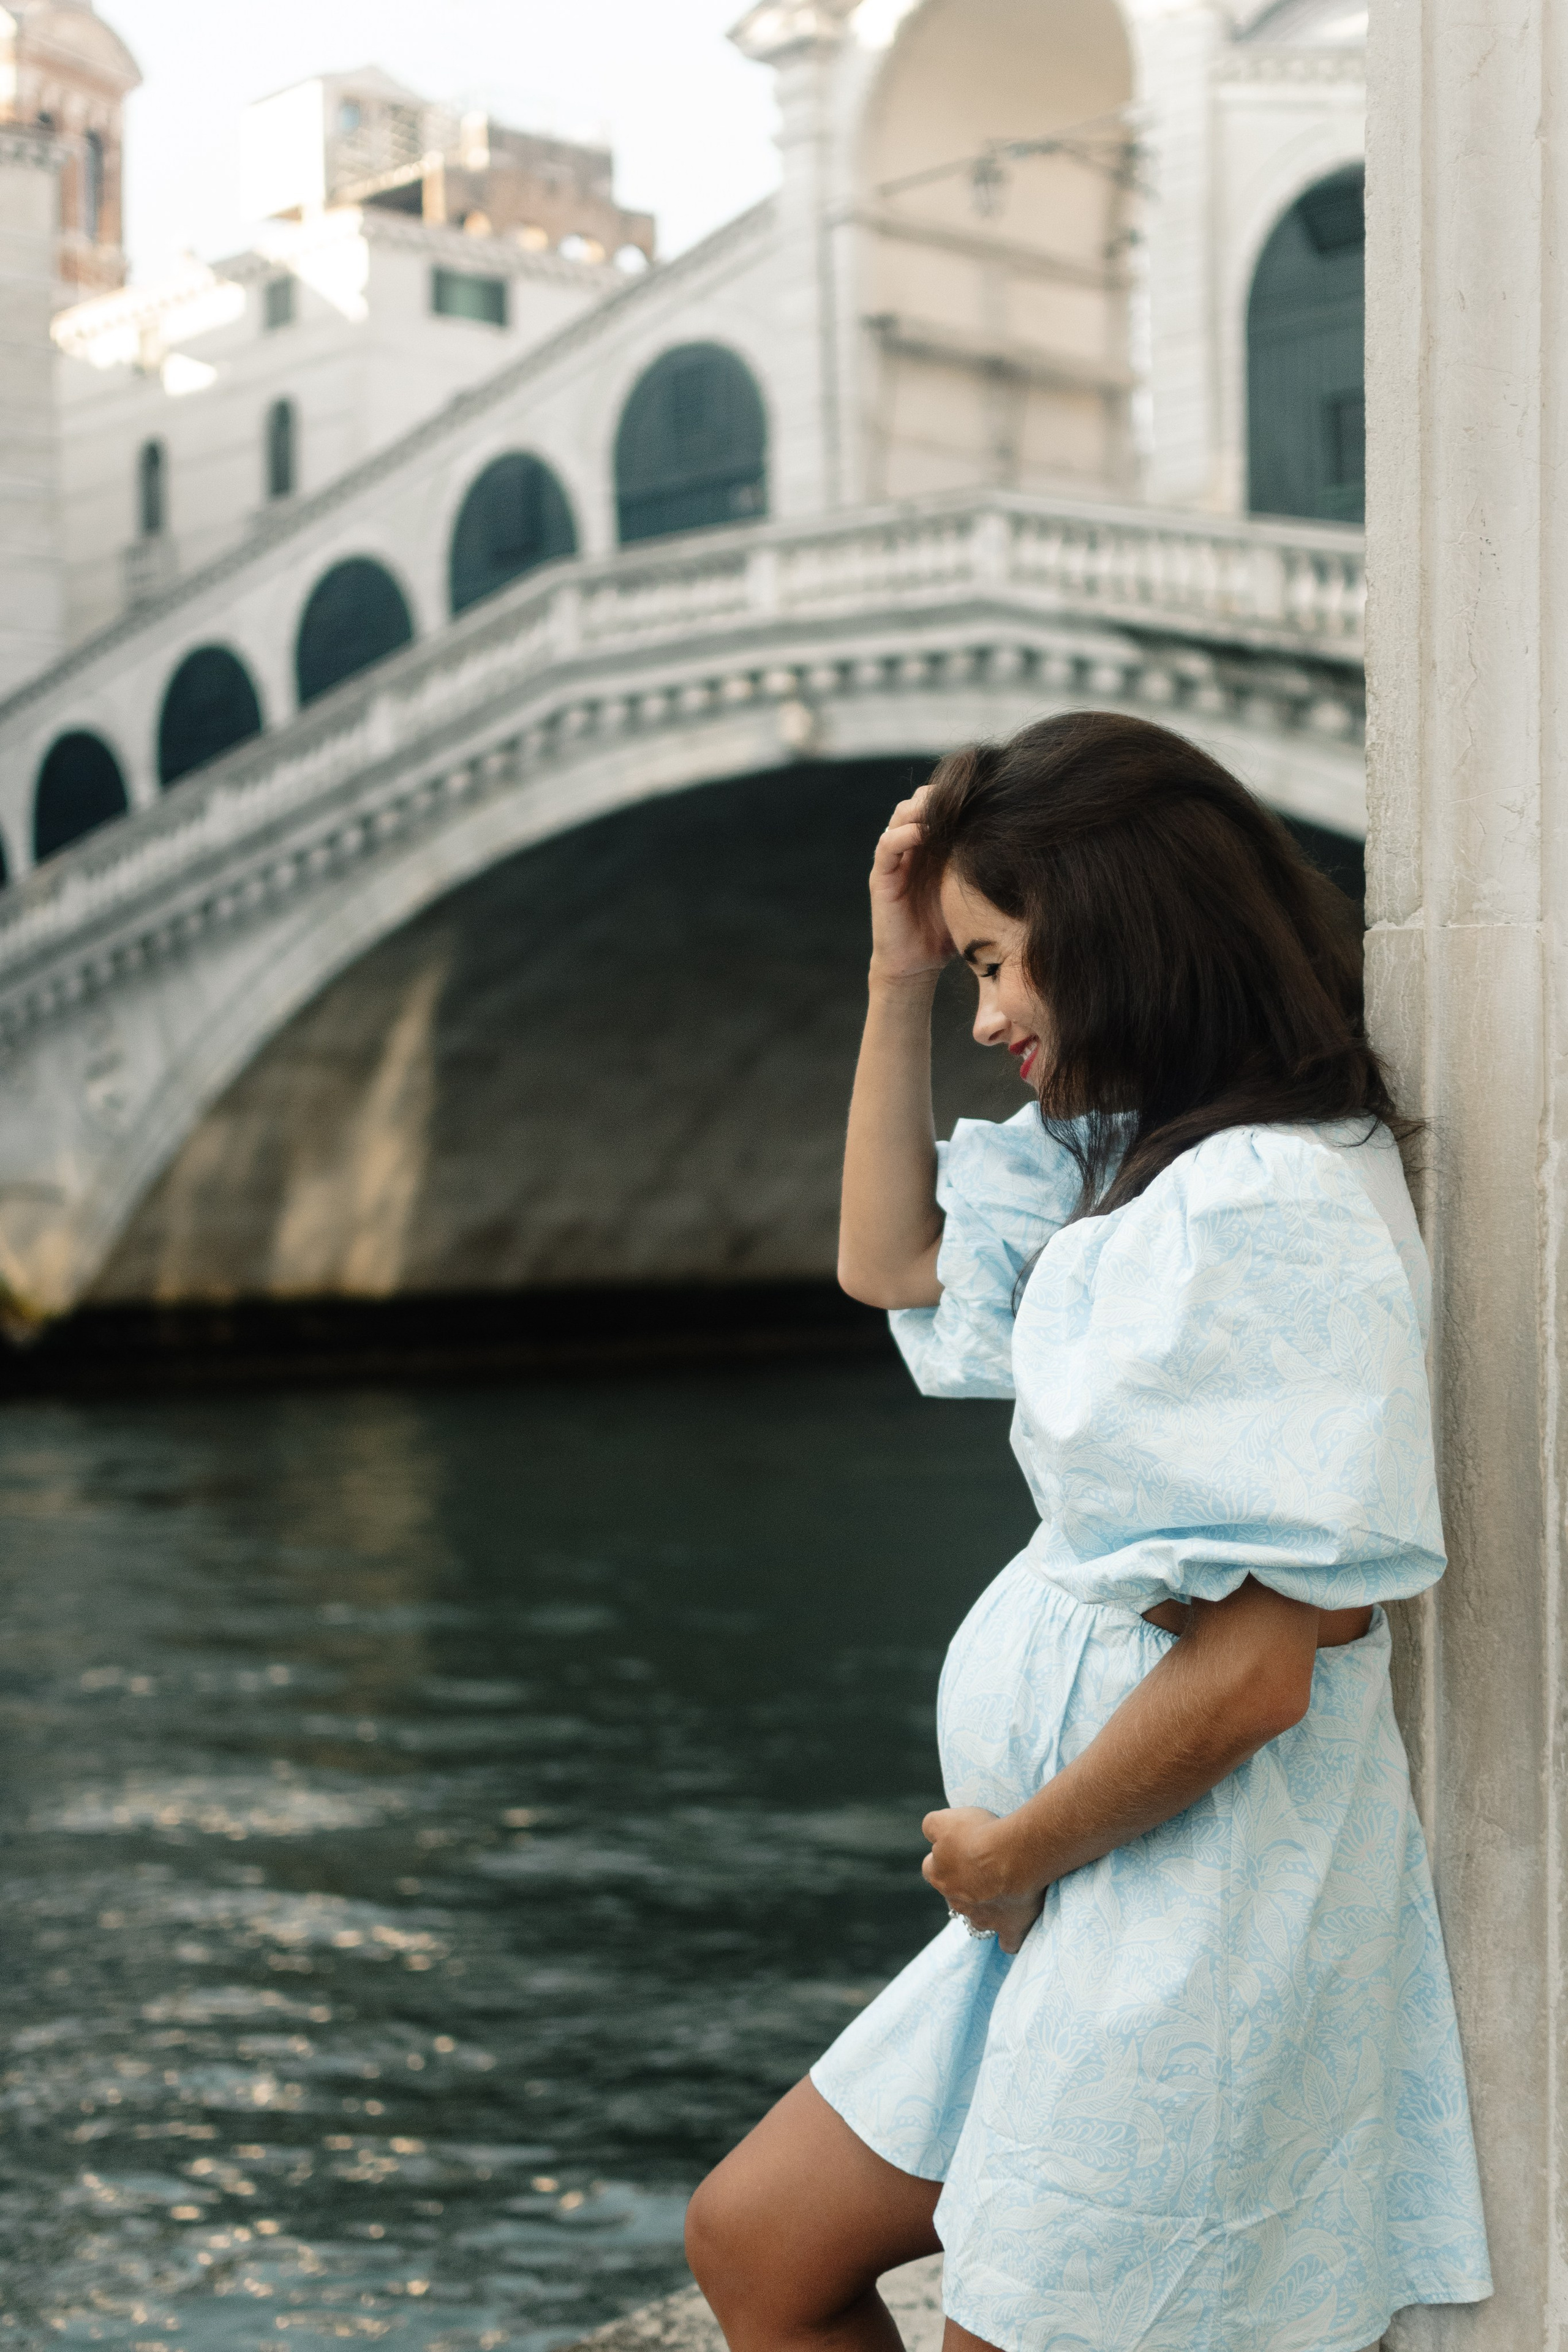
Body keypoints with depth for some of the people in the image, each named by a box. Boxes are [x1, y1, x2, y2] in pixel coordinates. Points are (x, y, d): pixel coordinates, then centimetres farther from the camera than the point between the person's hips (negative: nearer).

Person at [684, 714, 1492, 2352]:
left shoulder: (1269, 1204, -22)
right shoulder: (1145, 1166, 9)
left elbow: (1248, 1673, -26)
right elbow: (890, 1262, 23)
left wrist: (1010, 1850, -10)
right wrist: (896, 976, 10)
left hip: (1201, 1922, -10)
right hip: (1096, 1905, 10)